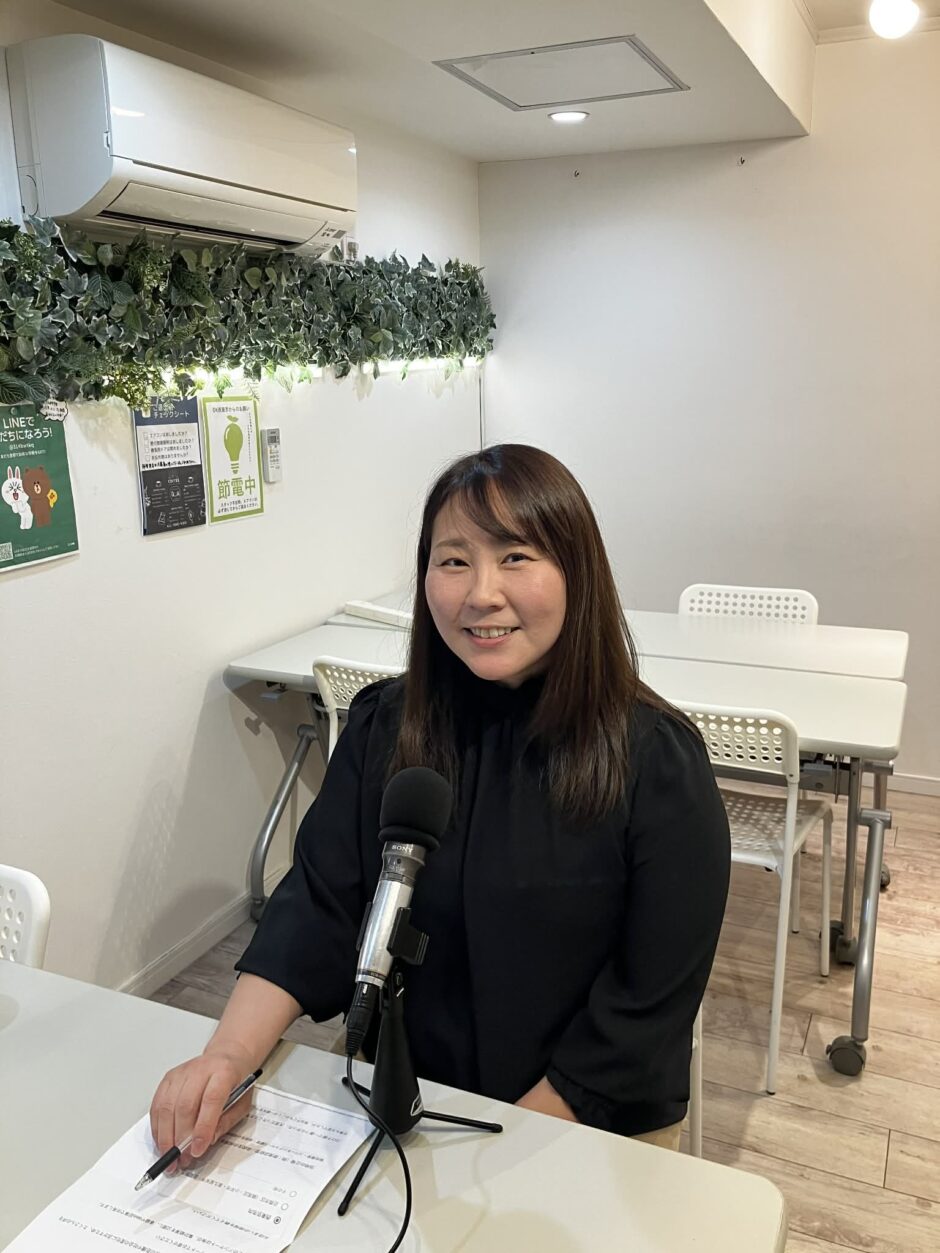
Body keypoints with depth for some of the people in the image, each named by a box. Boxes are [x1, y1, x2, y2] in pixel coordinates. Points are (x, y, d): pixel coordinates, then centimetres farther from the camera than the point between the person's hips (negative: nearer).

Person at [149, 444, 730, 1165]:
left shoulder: (657, 761, -17)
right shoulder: (385, 728, -5)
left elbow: (650, 1001, -14)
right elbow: (319, 905, -7)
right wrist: (228, 1056, -21)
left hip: (595, 1131, -1)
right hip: (408, 1105, 2)